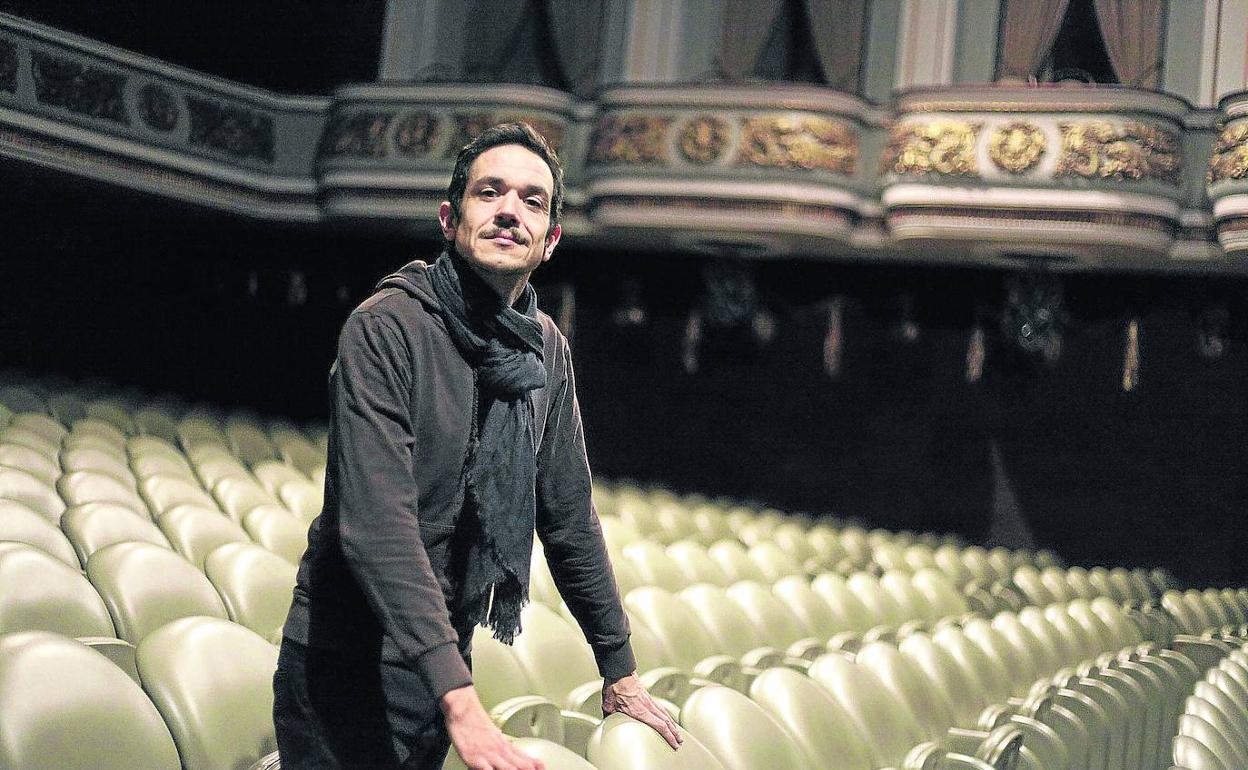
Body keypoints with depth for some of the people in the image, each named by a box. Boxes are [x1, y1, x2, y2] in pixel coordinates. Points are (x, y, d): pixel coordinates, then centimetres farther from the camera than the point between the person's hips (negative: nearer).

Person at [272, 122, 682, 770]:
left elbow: (569, 515, 10)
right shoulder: (386, 328, -19)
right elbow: (376, 525, -28)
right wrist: (458, 700, -35)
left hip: (444, 661, 6)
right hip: (347, 668, -6)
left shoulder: (547, 348, 1)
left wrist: (619, 668, 12)